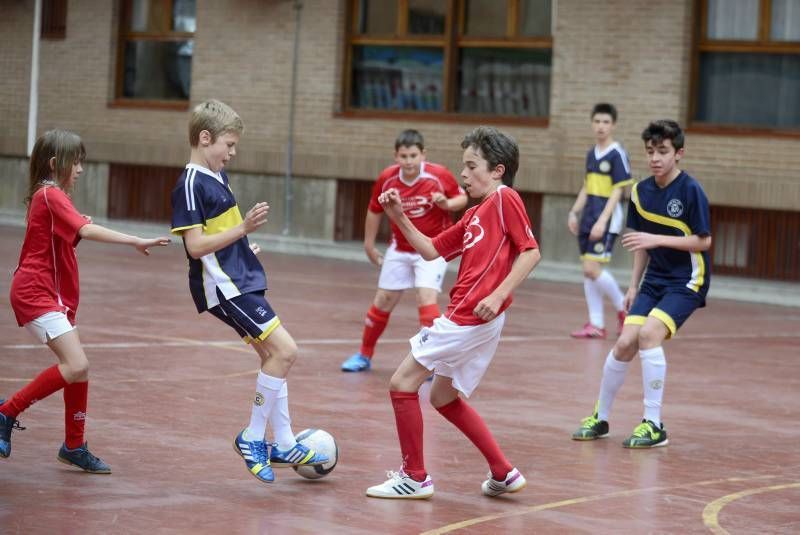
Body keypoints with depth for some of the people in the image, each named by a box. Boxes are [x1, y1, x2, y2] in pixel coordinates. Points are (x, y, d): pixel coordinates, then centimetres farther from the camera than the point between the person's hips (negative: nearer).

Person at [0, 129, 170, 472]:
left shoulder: (48, 196, 18)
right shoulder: (51, 195, -13)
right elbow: (87, 231, -26)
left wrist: (77, 226, 3)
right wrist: (136, 241, -29)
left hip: (52, 295, 11)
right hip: (36, 293, -11)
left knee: (77, 367, 10)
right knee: (76, 366, -20)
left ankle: (74, 446, 15)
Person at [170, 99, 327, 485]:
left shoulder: (218, 176, 13)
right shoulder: (190, 185, -16)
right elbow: (195, 245, -22)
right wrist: (243, 229, -27)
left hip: (240, 281, 10)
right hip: (221, 286, -10)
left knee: (272, 355, 12)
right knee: (284, 350, -14)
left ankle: (283, 445, 20)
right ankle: (252, 438, -4)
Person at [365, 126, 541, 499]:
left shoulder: (505, 198, -7)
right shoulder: (474, 216, 19)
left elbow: (531, 251, -15)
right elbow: (431, 250, 22)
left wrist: (499, 295, -22)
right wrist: (399, 218, 11)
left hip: (470, 318, -10)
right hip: (466, 318, 10)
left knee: (402, 383, -5)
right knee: (444, 398, 20)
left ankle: (415, 477, 5)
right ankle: (504, 474, 21)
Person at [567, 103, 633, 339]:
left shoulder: (617, 154, -10)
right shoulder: (591, 154, 13)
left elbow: (617, 191, -13)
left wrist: (602, 221, -19)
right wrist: (574, 212, 14)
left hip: (606, 219, -8)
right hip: (588, 217, 8)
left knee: (592, 268, -14)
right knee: (588, 271, 6)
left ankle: (623, 308, 5)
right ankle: (596, 324, 12)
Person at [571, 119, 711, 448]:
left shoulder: (690, 190, -14)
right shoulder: (641, 192, 4)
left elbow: (704, 241, -15)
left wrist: (657, 239, -23)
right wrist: (633, 286, 13)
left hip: (686, 282, -6)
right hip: (654, 280, 6)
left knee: (649, 334, -25)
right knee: (625, 344, -4)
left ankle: (654, 425, -16)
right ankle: (600, 418, 16)